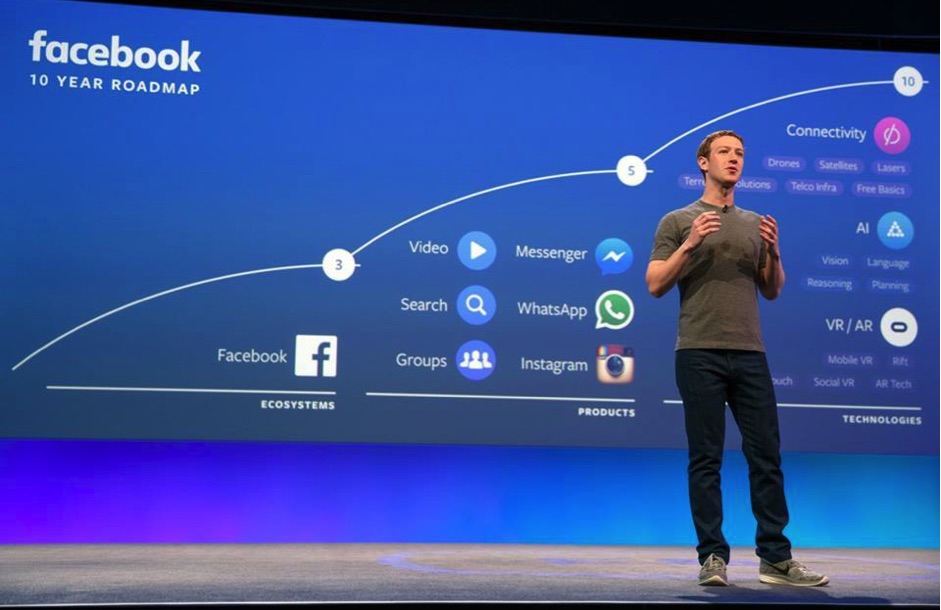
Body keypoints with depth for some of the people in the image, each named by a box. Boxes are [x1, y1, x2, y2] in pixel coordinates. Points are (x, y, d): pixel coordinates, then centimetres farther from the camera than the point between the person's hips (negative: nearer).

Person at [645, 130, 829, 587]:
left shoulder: (756, 224, 18)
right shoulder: (678, 221, 7)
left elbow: (772, 292, 18)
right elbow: (656, 285, -1)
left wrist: (773, 252, 0)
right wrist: (690, 244, -13)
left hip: (750, 354, 4)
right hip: (699, 353, -4)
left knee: (766, 455, 3)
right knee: (706, 459, -1)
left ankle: (775, 558, 9)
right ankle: (713, 557, 5)